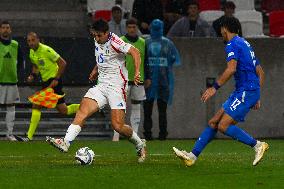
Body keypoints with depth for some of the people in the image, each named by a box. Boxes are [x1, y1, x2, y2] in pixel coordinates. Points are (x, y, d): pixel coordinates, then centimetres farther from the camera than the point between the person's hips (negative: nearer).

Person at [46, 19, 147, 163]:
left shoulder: (114, 42, -15)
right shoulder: (97, 41, 9)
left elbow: (135, 52, -25)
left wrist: (137, 73, -36)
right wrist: (96, 70, 24)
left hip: (116, 87, -7)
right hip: (101, 85, 7)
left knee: (118, 126, -12)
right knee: (83, 110, -15)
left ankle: (140, 145, 15)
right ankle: (66, 142, -25)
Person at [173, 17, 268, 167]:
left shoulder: (232, 45, -7)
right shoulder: (246, 44, 23)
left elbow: (231, 69, -23)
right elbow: (260, 73, 26)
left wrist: (215, 87, -18)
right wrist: (256, 97, 27)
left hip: (246, 92, -10)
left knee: (223, 126, -15)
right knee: (213, 123, 7)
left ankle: (258, 145, -10)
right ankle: (193, 155, 6)